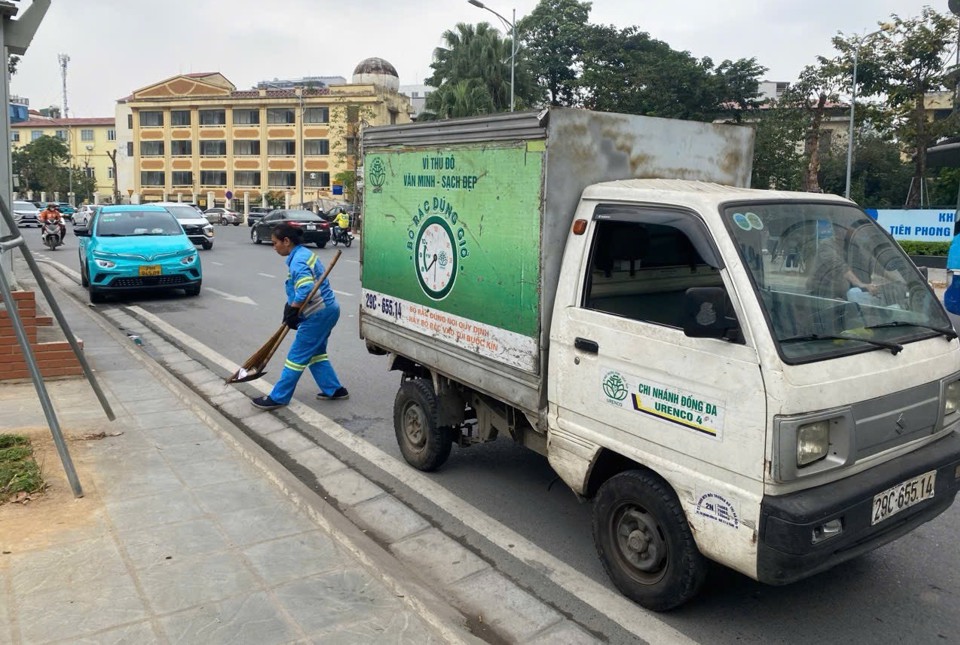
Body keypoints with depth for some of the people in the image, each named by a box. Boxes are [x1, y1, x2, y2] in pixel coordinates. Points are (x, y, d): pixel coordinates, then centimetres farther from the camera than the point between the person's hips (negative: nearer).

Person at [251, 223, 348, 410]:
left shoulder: (298, 261, -19)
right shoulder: (302, 253, 13)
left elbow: (306, 291, -30)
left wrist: (291, 313, -20)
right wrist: (291, 309, 13)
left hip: (319, 314, -10)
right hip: (326, 310, 10)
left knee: (297, 356, -1)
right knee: (315, 352, 19)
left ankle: (278, 398, 9)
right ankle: (334, 389, 24)